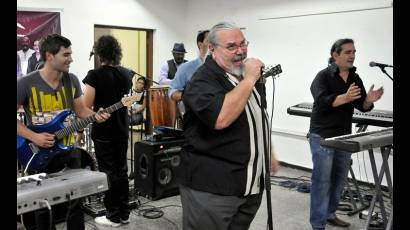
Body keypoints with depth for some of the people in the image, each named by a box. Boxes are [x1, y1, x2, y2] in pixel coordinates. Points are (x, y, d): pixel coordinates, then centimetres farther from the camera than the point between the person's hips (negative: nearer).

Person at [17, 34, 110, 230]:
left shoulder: (72, 80, -2)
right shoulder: (26, 83, -14)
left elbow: (81, 110, 7)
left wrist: (95, 116, -13)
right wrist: (33, 137, -20)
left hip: (69, 151, 3)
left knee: (76, 202, 11)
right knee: (43, 207, 12)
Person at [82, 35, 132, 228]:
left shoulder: (95, 75, -13)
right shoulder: (125, 76, 5)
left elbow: (86, 107, -15)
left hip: (103, 132, -6)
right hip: (122, 131, 6)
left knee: (108, 173, 2)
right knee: (121, 171, 12)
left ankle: (114, 216, 10)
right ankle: (124, 213, 21)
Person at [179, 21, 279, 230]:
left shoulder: (248, 74, 11)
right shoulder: (203, 79, -15)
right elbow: (221, 119, -33)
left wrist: (270, 154, 22)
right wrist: (249, 80, -24)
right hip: (211, 187, -7)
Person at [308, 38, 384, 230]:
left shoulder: (355, 78, 9)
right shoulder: (323, 76, -10)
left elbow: (362, 106, 9)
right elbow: (322, 101, -24)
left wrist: (369, 100, -14)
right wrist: (346, 97, -38)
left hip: (344, 135, 7)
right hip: (322, 135, -7)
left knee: (339, 178, 14)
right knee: (322, 180, -4)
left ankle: (330, 214, 30)